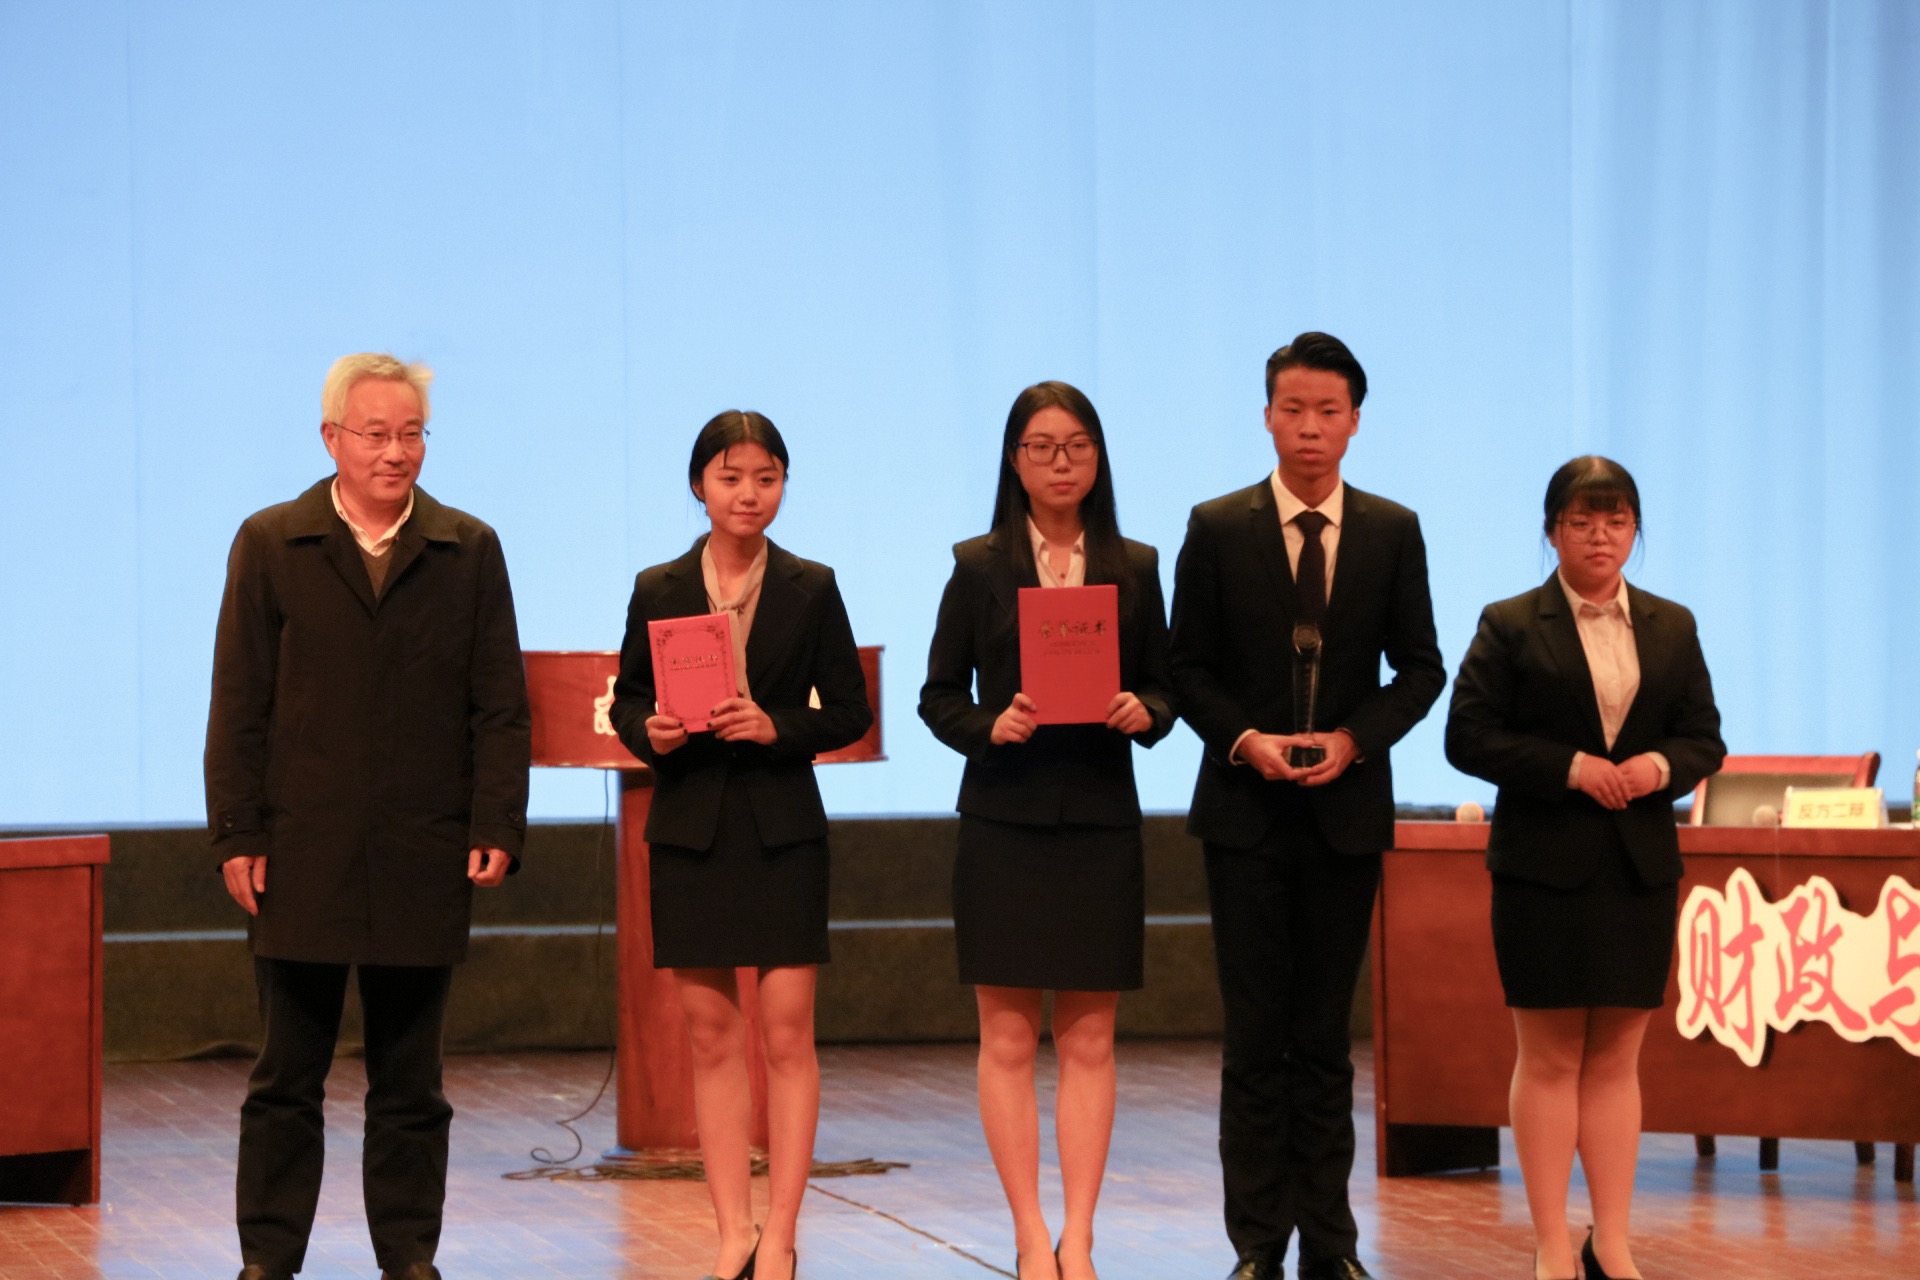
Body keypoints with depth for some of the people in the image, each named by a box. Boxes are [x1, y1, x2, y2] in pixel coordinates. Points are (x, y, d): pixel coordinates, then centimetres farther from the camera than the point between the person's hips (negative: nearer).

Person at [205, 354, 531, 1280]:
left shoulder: (470, 552, 7)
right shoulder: (270, 546, 4)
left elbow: (500, 707, 5)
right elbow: (239, 706, 2)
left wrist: (496, 827, -4)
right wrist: (237, 836, -4)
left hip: (423, 858, 1)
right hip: (301, 857, -1)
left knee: (410, 1082, 7)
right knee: (286, 1079, 4)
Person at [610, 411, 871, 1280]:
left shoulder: (811, 589, 2)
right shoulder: (658, 590, 5)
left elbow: (849, 712, 2)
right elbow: (627, 699, 11)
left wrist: (775, 727, -14)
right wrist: (649, 733, -11)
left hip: (781, 828, -1)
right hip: (690, 826, 1)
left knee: (787, 1034, -4)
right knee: (710, 1037, 3)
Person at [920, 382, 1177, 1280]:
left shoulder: (1133, 568, 8)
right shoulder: (979, 567, 3)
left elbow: (1164, 689, 10)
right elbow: (939, 695, 4)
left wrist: (1143, 714, -11)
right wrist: (990, 728, -15)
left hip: (1100, 820, 1)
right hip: (1005, 822, -1)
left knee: (1088, 1041, 2)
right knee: (1008, 1038, -1)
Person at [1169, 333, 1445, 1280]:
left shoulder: (1393, 533, 4)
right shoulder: (1217, 529, 0)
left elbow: (1420, 669, 6)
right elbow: (1188, 668, 2)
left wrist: (1355, 738, -10)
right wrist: (1245, 739, -14)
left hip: (1347, 808, 1)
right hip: (1247, 811, -1)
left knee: (1325, 1034, 6)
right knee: (1256, 1035, 0)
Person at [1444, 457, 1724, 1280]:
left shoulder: (1672, 628, 12)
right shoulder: (1511, 626, 0)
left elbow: (1704, 738, 12)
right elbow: (1469, 738, -6)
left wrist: (1658, 765, -10)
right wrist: (1572, 767, -15)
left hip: (1641, 866, 3)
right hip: (1544, 865, -3)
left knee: (1617, 1057, 6)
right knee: (1550, 1058, -1)